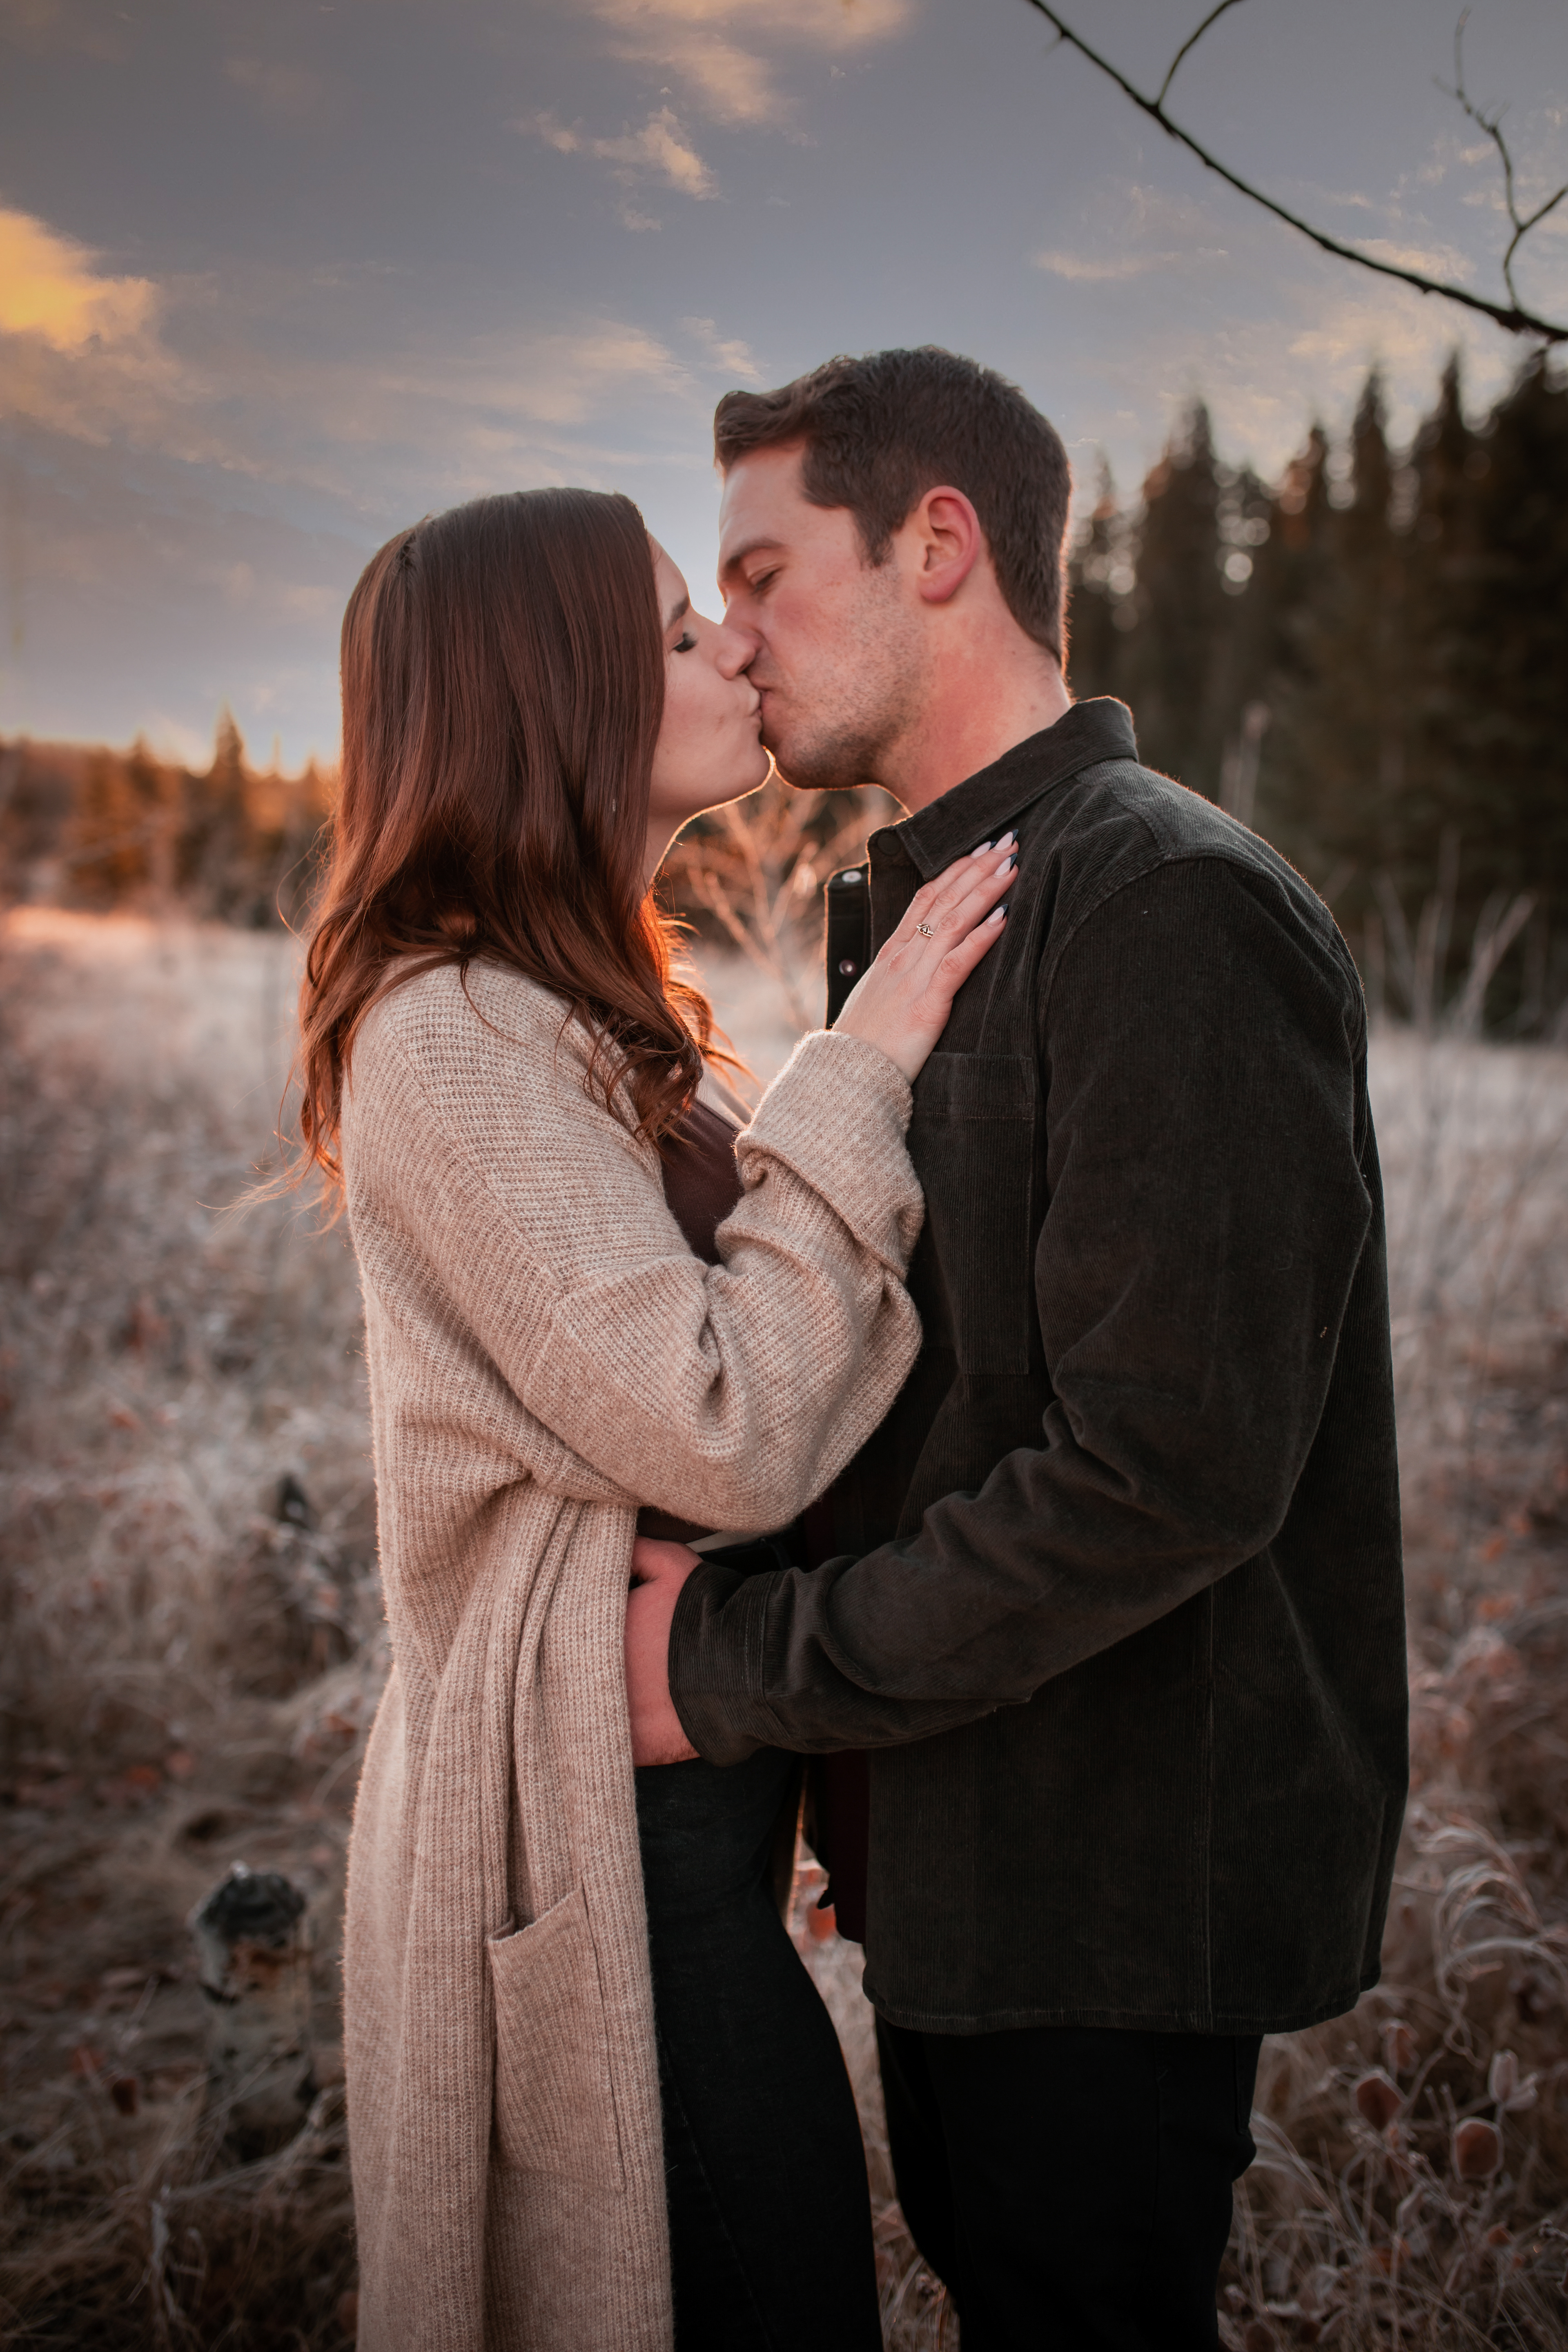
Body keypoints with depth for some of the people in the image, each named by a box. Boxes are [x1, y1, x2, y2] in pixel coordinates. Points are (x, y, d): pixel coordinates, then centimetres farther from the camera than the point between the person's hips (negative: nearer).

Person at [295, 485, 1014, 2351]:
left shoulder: (566, 1011, 12)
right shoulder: (455, 1034, -19)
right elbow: (722, 1432, -24)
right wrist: (859, 1072, -18)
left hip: (676, 1788, 10)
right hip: (601, 1824, -10)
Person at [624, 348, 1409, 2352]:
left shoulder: (1173, 908, -21)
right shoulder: (923, 911, 11)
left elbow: (1169, 1474, -27)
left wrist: (739, 1670, -19)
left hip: (1133, 1875, -9)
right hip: (968, 1838, 9)